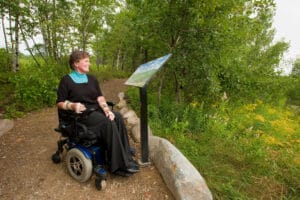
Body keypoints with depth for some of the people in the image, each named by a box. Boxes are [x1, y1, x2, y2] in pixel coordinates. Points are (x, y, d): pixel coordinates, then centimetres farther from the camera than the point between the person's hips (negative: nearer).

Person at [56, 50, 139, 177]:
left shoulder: (92, 79, 15)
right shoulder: (66, 80, 1)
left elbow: (100, 98, 6)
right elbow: (60, 103, 0)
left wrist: (107, 110, -12)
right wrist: (73, 106, -21)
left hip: (96, 109, 5)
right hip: (82, 114, -5)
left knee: (118, 117, -25)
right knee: (108, 123, -31)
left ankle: (126, 158, -20)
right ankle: (119, 165, -22)